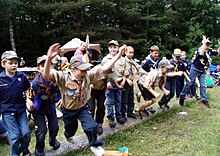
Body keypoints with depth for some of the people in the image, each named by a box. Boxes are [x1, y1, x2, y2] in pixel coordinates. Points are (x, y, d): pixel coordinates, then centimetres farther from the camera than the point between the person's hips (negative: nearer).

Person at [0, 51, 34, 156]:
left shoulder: (22, 76, -2)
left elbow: (26, 89, 12)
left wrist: (28, 99, -2)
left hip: (21, 108, 3)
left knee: (26, 133, 6)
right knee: (15, 136, 1)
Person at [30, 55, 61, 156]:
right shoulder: (35, 83, -27)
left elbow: (59, 92, 3)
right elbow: (32, 99, -18)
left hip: (51, 106, 4)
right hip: (39, 109, -3)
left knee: (54, 127, 8)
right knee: (42, 129, -10)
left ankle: (53, 140, 46)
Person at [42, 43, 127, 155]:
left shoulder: (88, 76, -18)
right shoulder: (64, 78, -30)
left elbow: (104, 68, -17)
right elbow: (46, 75, -44)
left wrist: (118, 55, -23)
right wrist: (49, 58, -64)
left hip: (82, 108, 2)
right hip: (68, 111, -1)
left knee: (91, 127, -14)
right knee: (71, 130, 22)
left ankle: (94, 146, 17)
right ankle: (67, 135, 63)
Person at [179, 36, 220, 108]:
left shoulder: (210, 51, -4)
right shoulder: (200, 49, -22)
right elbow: (201, 54, -45)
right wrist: (204, 43, -42)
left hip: (202, 70, 6)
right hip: (195, 69, -6)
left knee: (203, 85, 7)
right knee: (189, 83, 3)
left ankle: (204, 99, 14)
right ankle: (182, 96, 15)